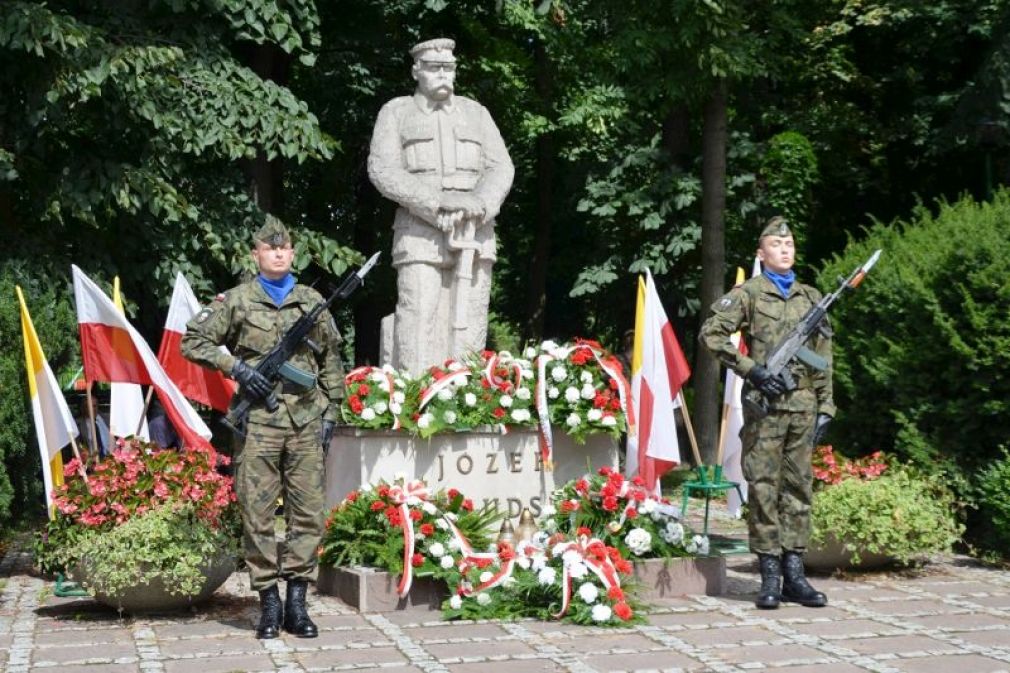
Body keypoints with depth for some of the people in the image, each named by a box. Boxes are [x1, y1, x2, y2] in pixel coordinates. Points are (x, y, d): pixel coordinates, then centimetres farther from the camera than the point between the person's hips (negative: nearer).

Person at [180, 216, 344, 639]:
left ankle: (297, 602, 10)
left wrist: (330, 413, 9)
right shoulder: (236, 301, 4)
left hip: (306, 423, 2)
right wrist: (236, 367, -8)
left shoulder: (312, 302, 12)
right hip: (258, 424, -2)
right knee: (257, 514, 0)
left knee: (307, 513, 2)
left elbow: (331, 362, 16)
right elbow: (192, 341, 4)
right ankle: (269, 602, 8)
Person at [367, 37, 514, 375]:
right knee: (419, 321, -14)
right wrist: (437, 201, -15)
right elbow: (382, 170, -2)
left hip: (475, 232, 3)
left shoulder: (475, 112, 20)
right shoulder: (396, 112, 12)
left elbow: (501, 167, 11)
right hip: (421, 233, -3)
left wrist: (480, 202, -11)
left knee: (470, 322, -1)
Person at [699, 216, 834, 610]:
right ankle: (770, 577, 1)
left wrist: (825, 408, 9)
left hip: (804, 406, 4)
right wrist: (751, 369, -13)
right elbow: (711, 334, -8)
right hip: (765, 405, -4)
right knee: (763, 489, -3)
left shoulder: (811, 298, 16)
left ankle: (794, 574, 11)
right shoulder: (748, 294, 2)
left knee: (799, 488, 6)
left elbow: (824, 360, 16)